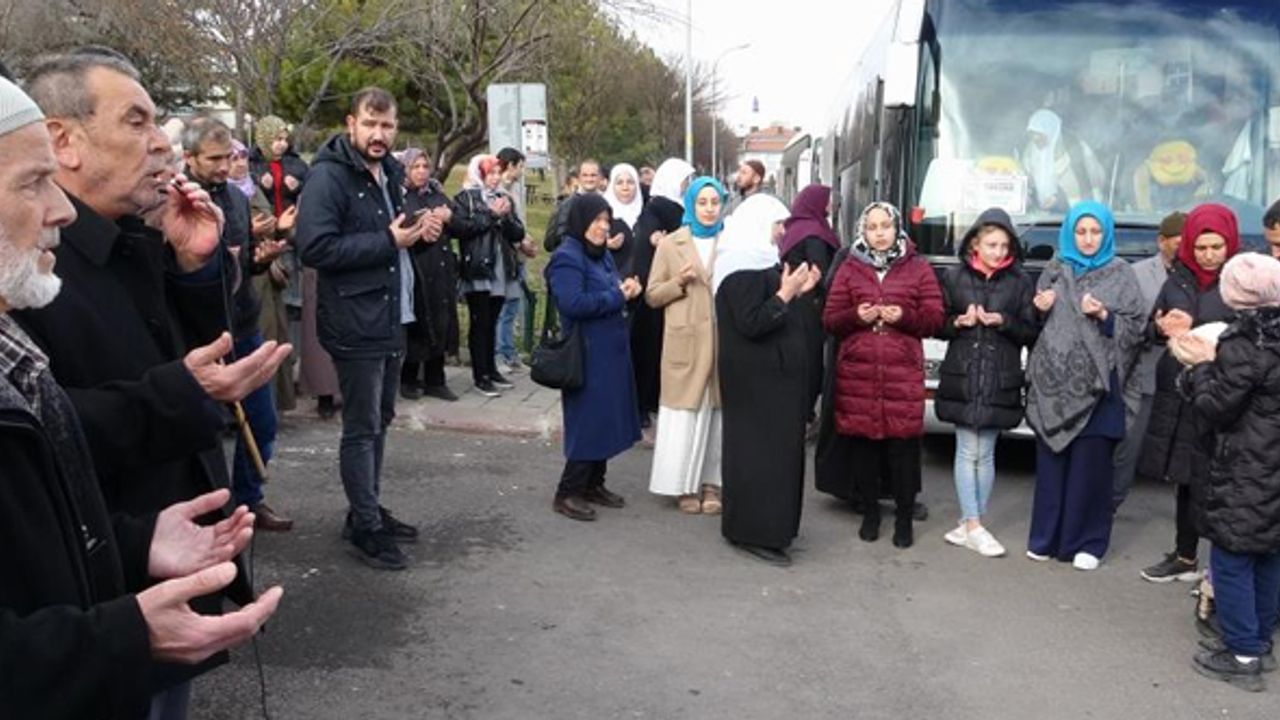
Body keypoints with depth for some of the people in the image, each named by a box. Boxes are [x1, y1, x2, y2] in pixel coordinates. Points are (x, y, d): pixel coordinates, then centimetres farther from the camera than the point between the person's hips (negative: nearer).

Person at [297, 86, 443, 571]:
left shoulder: (389, 173, 13)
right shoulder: (329, 176, -14)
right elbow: (314, 247, -25)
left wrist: (421, 231, 4)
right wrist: (388, 242, -23)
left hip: (391, 316, 9)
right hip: (354, 320, -9)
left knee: (380, 420, 17)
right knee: (362, 427, -1)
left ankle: (369, 509, 30)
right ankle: (365, 527, 10)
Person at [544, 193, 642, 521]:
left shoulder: (602, 254, 13)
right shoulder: (567, 258, -14)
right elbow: (573, 303, -26)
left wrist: (628, 288, -1)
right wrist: (618, 296, -17)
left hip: (610, 350, 9)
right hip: (588, 354, -9)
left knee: (606, 418, 13)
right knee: (588, 421, -5)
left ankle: (593, 484, 24)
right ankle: (567, 493, 5)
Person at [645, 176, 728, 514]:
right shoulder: (670, 244, 5)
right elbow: (652, 296, 5)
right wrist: (679, 281, -11)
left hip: (723, 340, 2)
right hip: (685, 340, -2)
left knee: (717, 413, 6)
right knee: (685, 415, -1)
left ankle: (711, 483, 16)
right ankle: (685, 485, 9)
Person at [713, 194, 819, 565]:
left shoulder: (757, 262, 14)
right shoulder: (743, 267, -18)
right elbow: (751, 324, -23)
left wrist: (795, 291, 9)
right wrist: (785, 294, -23)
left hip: (769, 373, 11)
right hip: (757, 377, -11)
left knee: (775, 447, 14)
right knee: (761, 449, -6)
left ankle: (767, 524, 23)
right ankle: (757, 532, 1)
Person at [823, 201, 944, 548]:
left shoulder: (918, 269, 8)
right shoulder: (849, 270, 11)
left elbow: (934, 319, 5)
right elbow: (830, 320, 8)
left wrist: (903, 316, -12)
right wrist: (856, 316, -11)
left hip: (903, 374, -1)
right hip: (857, 372, 1)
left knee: (903, 447, -2)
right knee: (864, 446, 5)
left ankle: (904, 519, 12)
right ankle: (870, 514, 21)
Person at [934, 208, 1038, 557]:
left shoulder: (1020, 282, 4)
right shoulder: (955, 277, 4)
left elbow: (1031, 332, 4)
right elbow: (938, 325, 8)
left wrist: (1003, 322, -13)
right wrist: (959, 322, -11)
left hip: (1000, 381, 0)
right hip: (962, 377, 0)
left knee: (985, 454, 6)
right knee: (967, 452, -1)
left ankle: (970, 524, 15)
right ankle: (973, 526, 4)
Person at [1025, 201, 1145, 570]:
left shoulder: (1121, 275, 5)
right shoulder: (1054, 270, 12)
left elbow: (1136, 328, 1)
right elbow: (1037, 323, 21)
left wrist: (1103, 316, -15)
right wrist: (1039, 310, 0)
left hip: (1095, 384, -2)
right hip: (1051, 381, 2)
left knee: (1090, 465, -1)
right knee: (1050, 461, 4)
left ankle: (1087, 541, 10)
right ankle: (1046, 536, 15)